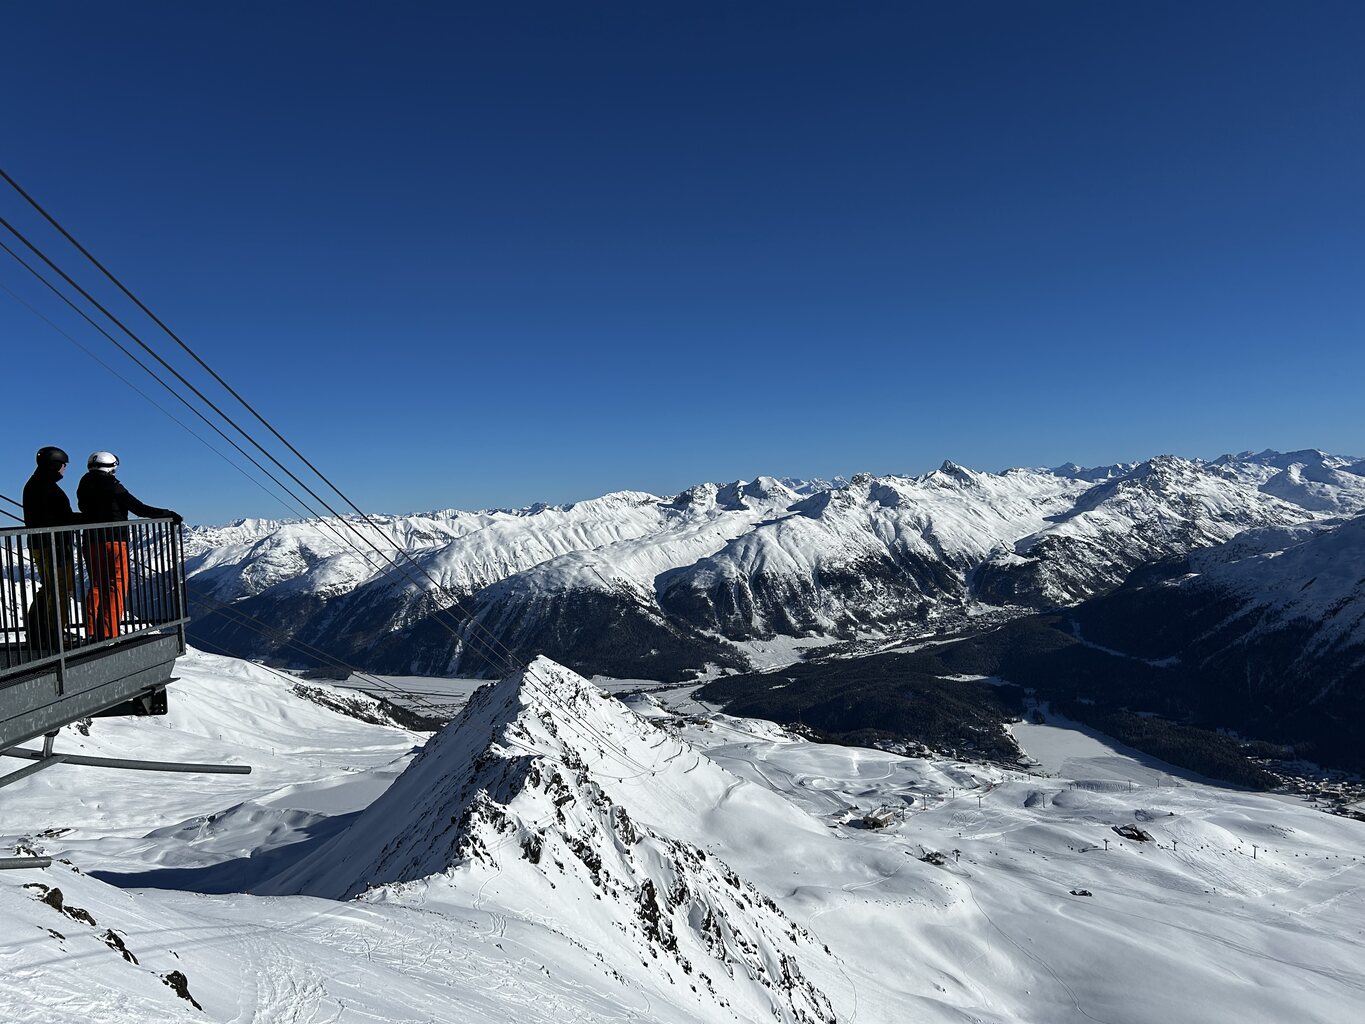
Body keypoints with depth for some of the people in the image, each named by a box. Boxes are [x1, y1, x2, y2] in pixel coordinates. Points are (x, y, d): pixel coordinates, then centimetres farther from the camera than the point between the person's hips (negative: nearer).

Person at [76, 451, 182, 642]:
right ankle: (109, 633, -6)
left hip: (91, 542, 6)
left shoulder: (84, 487, 7)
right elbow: (140, 508, -13)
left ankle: (93, 631, 13)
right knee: (117, 585, -1)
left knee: (97, 585, 16)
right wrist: (168, 515, -8)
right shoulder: (113, 488, -10)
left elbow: (85, 511, 18)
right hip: (114, 540, -6)